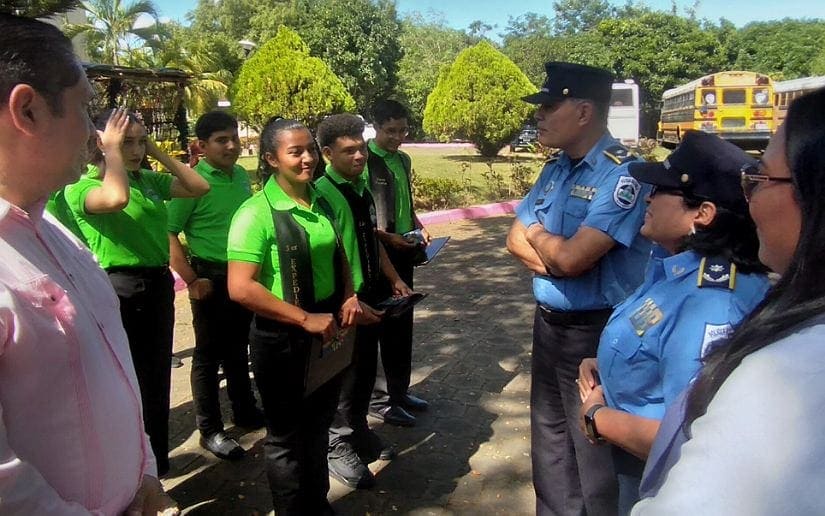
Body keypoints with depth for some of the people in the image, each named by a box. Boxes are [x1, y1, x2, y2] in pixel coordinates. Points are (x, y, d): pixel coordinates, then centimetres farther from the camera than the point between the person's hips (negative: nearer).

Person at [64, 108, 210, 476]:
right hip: (118, 289, -7)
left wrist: (157, 153, 2)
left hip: (158, 284, 7)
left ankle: (157, 460, 38)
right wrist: (113, 151, -19)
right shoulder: (82, 186, -12)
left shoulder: (149, 180, 8)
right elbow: (116, 198, -34)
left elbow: (199, 187, 5)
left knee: (158, 376, 19)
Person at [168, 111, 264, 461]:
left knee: (238, 347, 20)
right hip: (212, 277, -6)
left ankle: (244, 410, 35)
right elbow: (168, 234, -16)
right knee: (209, 354, 5)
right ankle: (210, 430, 17)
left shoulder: (242, 176, 6)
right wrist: (192, 280, -18)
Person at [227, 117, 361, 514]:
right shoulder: (257, 213, -19)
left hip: (327, 332, 7)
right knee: (287, 437, 13)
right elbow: (240, 288, -25)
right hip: (282, 339, -7)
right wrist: (305, 319, -24)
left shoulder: (322, 202, 2)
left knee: (318, 427, 24)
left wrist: (348, 295, -1)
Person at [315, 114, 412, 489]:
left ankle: (360, 433, 42)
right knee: (345, 376, 7)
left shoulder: (362, 185, 6)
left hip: (371, 295, 8)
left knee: (365, 371, 21)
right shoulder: (323, 192, -20)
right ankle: (338, 448, 27)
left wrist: (393, 279, 11)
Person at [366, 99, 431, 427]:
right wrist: (387, 237, -20)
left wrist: (418, 227, 5)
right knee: (379, 326, 2)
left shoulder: (403, 160, 11)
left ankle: (399, 390, 30)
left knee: (402, 325, 15)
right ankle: (379, 400, 15)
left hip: (403, 251, 8)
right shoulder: (364, 161, -13)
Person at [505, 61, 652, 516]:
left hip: (596, 331, -8)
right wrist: (552, 259, -13)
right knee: (549, 437, 22)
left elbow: (571, 258, -27)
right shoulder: (555, 169, 7)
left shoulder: (623, 173, -20)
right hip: (548, 321, 8)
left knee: (594, 449, 7)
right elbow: (515, 239, 7)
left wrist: (536, 233, -7)